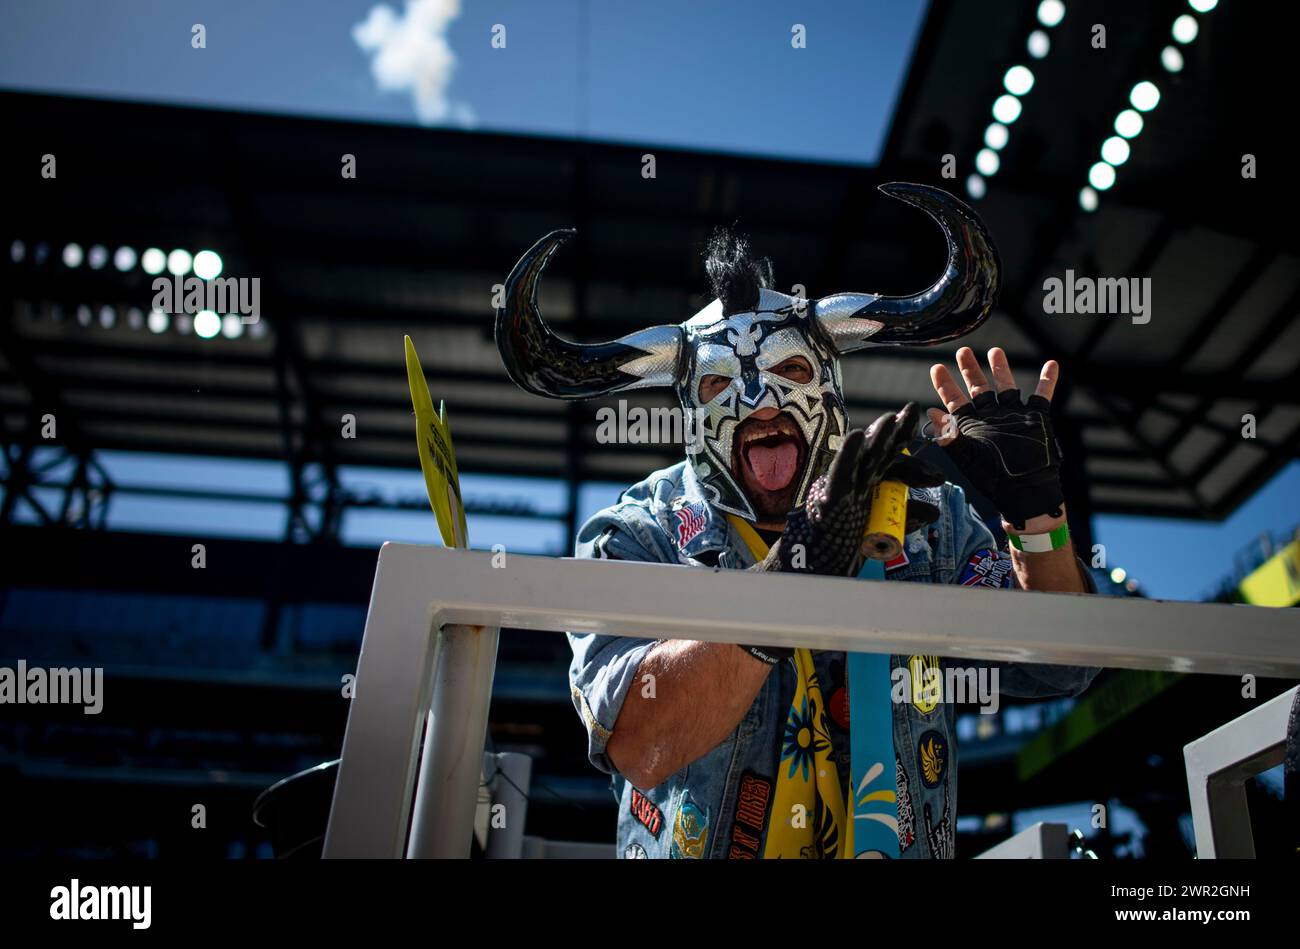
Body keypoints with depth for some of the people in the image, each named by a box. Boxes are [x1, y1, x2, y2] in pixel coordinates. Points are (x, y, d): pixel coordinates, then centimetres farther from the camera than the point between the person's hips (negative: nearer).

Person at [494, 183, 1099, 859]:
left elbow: (1056, 669, 2)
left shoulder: (924, 516, 2)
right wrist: (795, 571, -30)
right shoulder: (632, 539, -6)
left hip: (905, 847, 2)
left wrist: (1035, 510, -13)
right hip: (691, 845, -1)